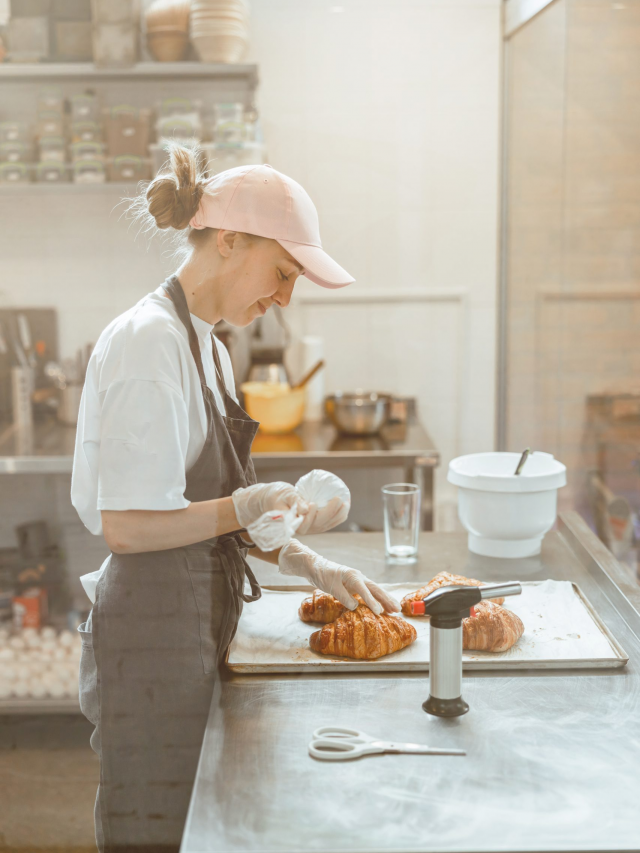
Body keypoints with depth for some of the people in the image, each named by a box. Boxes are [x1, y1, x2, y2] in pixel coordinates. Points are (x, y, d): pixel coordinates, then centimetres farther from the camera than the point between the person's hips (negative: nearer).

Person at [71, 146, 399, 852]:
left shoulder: (203, 343, 13)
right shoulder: (150, 341, -17)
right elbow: (125, 525, -21)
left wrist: (308, 566, 9)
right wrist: (247, 507, -26)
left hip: (191, 635, 9)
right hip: (152, 642, -9)